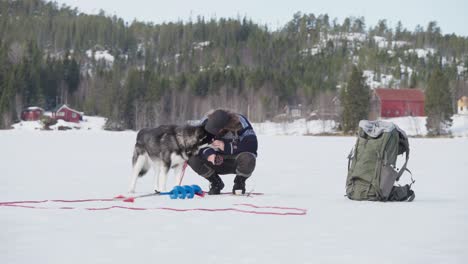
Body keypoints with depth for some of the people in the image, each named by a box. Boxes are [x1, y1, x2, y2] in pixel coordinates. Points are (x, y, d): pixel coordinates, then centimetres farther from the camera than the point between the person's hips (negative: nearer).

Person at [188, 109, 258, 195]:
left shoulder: (241, 123, -23)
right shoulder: (206, 123, -14)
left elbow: (252, 146, -29)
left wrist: (227, 147, -33)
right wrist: (207, 152, -34)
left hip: (236, 162, -3)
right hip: (217, 161, 3)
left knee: (248, 158, -39)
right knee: (192, 158, -24)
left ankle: (239, 183, -4)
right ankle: (216, 183, 3)